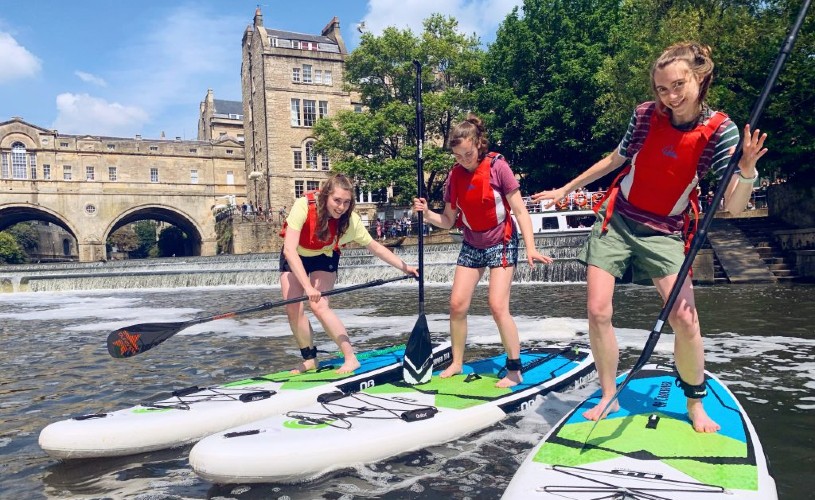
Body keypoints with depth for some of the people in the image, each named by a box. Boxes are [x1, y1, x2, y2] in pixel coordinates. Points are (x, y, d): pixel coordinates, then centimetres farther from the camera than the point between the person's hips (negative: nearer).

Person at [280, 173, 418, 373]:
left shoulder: (350, 220, -26)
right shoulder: (303, 206, -35)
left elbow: (375, 247, -12)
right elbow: (289, 250, -38)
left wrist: (404, 267, -15)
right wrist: (307, 286, -45)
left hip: (324, 259, 0)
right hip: (294, 258, 1)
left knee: (319, 306, -18)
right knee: (294, 309, -8)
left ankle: (351, 359, -9)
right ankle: (309, 360, 12)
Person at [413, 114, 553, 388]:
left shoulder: (497, 166, -16)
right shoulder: (455, 175, -3)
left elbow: (520, 211, -15)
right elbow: (448, 221, 1)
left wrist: (530, 248, -24)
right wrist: (427, 214, -18)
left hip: (501, 244, -5)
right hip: (472, 246, 5)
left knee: (498, 306, -13)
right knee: (457, 304, 0)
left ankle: (515, 371, 1)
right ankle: (457, 363, 19)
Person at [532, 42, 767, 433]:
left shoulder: (719, 130, -11)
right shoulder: (645, 115, -7)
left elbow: (733, 207, -16)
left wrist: (746, 171, -37)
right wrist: (566, 189, 16)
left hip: (664, 232, -1)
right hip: (616, 221, 2)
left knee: (685, 318, -14)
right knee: (598, 311, -6)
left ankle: (695, 406, 11)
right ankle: (609, 398, 14)